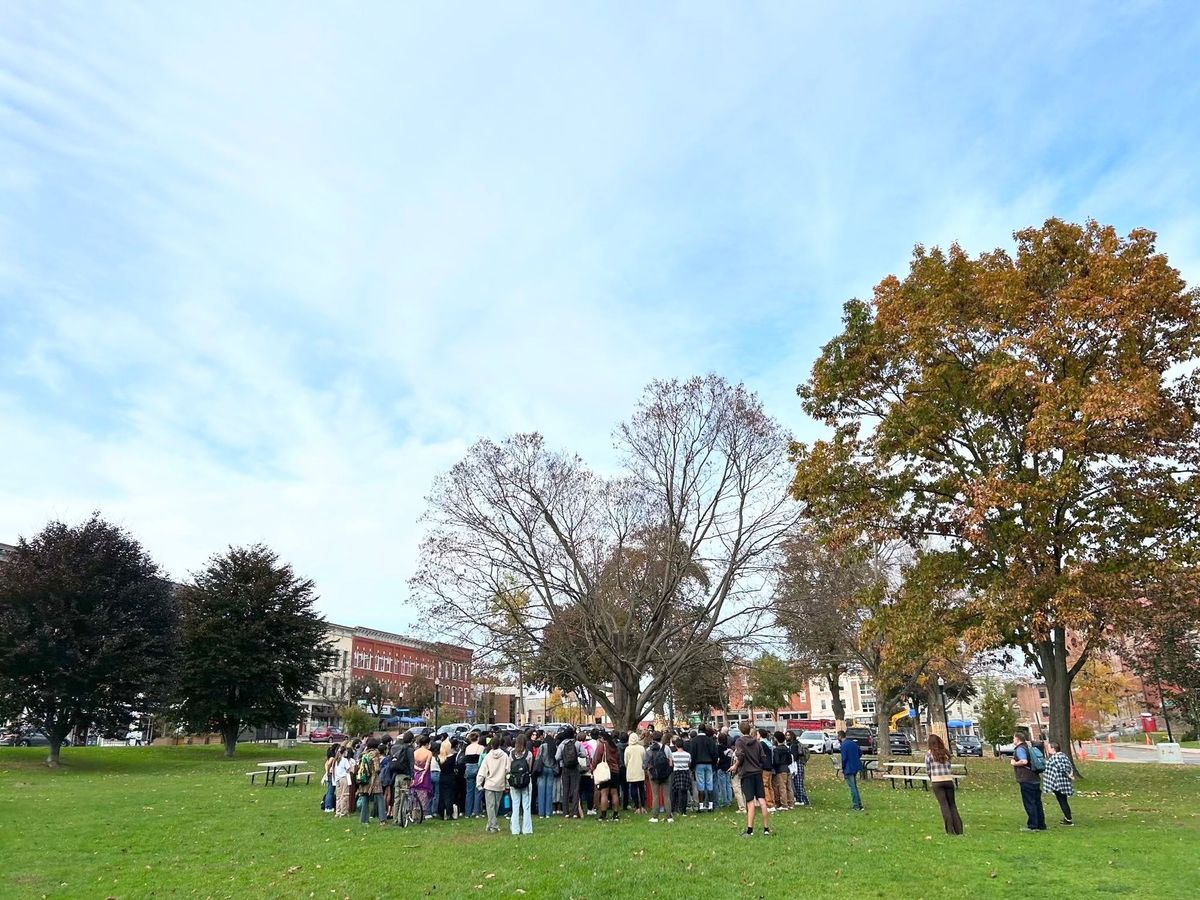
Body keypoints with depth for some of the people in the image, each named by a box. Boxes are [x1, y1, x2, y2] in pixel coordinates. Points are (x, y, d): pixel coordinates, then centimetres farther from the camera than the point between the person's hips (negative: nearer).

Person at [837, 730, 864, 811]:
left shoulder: (843, 746, -17)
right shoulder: (853, 743, 8)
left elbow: (844, 758, -18)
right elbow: (860, 753, 14)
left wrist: (843, 770, -7)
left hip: (849, 769, -8)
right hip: (856, 767, 8)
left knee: (852, 787, 1)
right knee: (854, 786, 20)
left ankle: (856, 806, 5)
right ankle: (859, 804, 24)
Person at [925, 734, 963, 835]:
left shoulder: (929, 753, 1)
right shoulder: (946, 752, 11)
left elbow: (927, 770, 4)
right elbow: (949, 767, 14)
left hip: (937, 781, -3)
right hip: (949, 780, 3)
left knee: (944, 805, -2)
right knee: (952, 804, 12)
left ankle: (950, 830, -7)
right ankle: (958, 829, 10)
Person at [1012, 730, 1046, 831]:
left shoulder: (1020, 749, -12)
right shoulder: (1028, 747, 17)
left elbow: (1024, 761, -27)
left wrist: (1014, 763, -12)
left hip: (1026, 780, -9)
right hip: (1035, 779, 9)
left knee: (1029, 803, -4)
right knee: (1037, 803, 13)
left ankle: (1032, 826, -3)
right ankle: (1041, 825, 18)